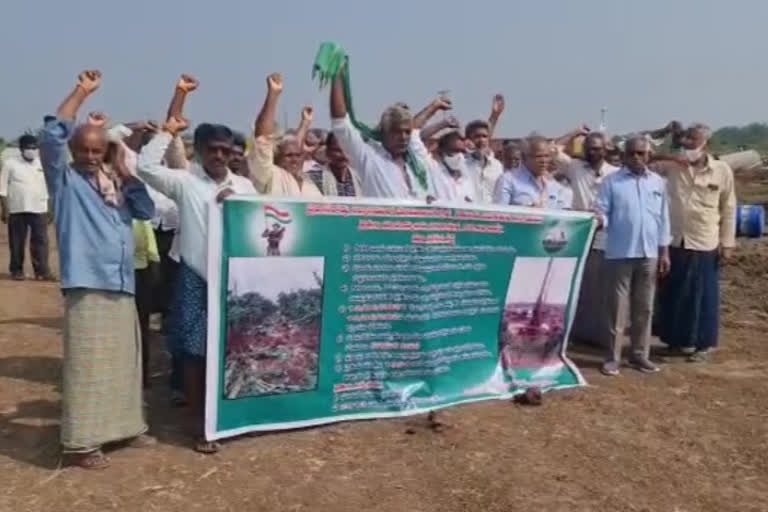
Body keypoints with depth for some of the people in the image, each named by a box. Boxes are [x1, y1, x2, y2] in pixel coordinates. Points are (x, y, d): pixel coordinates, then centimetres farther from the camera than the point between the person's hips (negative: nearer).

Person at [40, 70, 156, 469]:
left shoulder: (115, 182, 16)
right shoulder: (65, 179, 1)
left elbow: (147, 212, 11)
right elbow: (52, 135, -13)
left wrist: (129, 178, -3)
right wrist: (81, 92, -9)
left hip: (121, 284, 6)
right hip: (86, 284, -6)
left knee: (123, 360, 14)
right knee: (86, 363, -5)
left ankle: (125, 425, 27)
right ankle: (81, 441, 3)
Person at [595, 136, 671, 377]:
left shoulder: (658, 182, 8)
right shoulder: (611, 181, -3)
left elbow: (663, 219, 10)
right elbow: (602, 213, -7)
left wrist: (664, 251, 8)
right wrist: (599, 219, -30)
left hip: (649, 255, 4)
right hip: (619, 254, -3)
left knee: (644, 308, 11)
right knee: (617, 307, 1)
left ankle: (640, 354, 22)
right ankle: (613, 357, 9)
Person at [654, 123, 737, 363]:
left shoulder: (722, 170, -2)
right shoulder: (672, 165, 0)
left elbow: (728, 208, 2)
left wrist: (727, 242, 0)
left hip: (705, 244, -2)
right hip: (674, 241, 2)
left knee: (704, 296, 5)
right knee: (672, 294, 11)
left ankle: (703, 344, 18)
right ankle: (677, 340, 27)